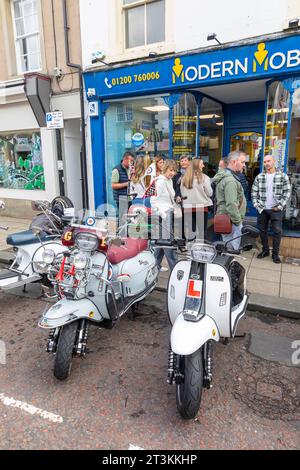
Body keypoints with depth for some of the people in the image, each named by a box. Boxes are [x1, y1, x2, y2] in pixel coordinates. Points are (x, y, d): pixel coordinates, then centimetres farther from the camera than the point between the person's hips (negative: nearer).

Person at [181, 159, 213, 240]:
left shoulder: (184, 178, 2)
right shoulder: (204, 178, -9)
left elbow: (182, 193, 7)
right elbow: (209, 193, -5)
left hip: (188, 207, 4)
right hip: (201, 207, -4)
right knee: (203, 231, 4)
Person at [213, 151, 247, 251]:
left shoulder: (224, 176, 16)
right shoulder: (230, 180, -19)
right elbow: (231, 204, -26)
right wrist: (238, 220, -15)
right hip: (231, 221, -10)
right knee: (232, 250, -4)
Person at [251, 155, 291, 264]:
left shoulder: (283, 176, -1)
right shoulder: (259, 177, 4)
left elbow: (287, 192, -2)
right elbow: (254, 192, 7)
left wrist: (280, 206, -8)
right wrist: (256, 205, -2)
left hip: (276, 210, -2)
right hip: (262, 209, 3)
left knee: (277, 232, -1)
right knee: (262, 230, 11)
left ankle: (275, 254, 12)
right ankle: (265, 250, 26)